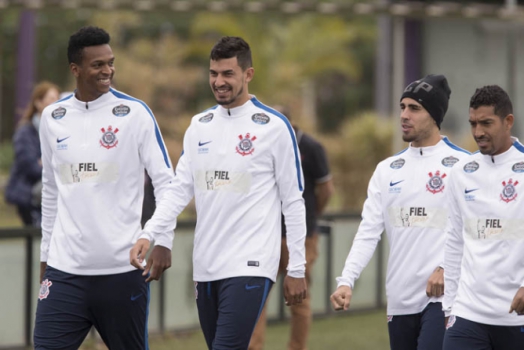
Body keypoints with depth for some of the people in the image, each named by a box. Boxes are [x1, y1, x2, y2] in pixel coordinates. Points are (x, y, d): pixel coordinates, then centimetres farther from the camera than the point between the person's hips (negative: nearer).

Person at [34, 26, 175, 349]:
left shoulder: (134, 113, -2)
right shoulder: (52, 118, 9)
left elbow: (165, 180, -3)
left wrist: (163, 241, -13)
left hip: (123, 267, -2)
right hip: (65, 270, 3)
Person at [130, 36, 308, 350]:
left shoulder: (274, 126, -4)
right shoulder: (200, 125, 12)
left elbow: (293, 201, -2)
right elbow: (180, 190, 12)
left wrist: (297, 269, -3)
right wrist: (149, 235, -3)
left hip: (249, 265, -6)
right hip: (206, 265, 6)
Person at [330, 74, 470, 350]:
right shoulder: (387, 169, 13)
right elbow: (368, 232, 8)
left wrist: (447, 268, -25)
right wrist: (346, 281, -5)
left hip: (442, 296, -6)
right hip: (399, 300, 6)